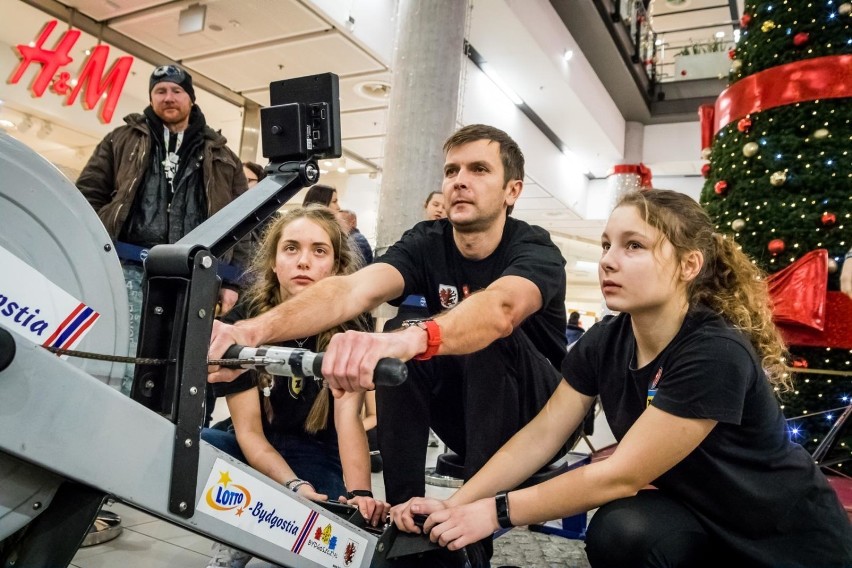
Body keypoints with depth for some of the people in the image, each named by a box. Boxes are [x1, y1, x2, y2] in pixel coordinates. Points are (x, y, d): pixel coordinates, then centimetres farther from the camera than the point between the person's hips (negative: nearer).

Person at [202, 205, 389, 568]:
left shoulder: (348, 329, -15)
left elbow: (348, 417, -27)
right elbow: (248, 431, -16)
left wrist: (359, 492, -45)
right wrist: (294, 486, -32)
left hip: (319, 460, 0)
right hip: (257, 453, 1)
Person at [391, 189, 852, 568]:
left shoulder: (716, 354, -30)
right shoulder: (605, 342, -10)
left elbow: (619, 476, -28)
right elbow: (540, 435, -8)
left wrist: (495, 512, -23)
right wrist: (455, 505, -17)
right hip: (701, 513, 6)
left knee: (621, 530, -28)